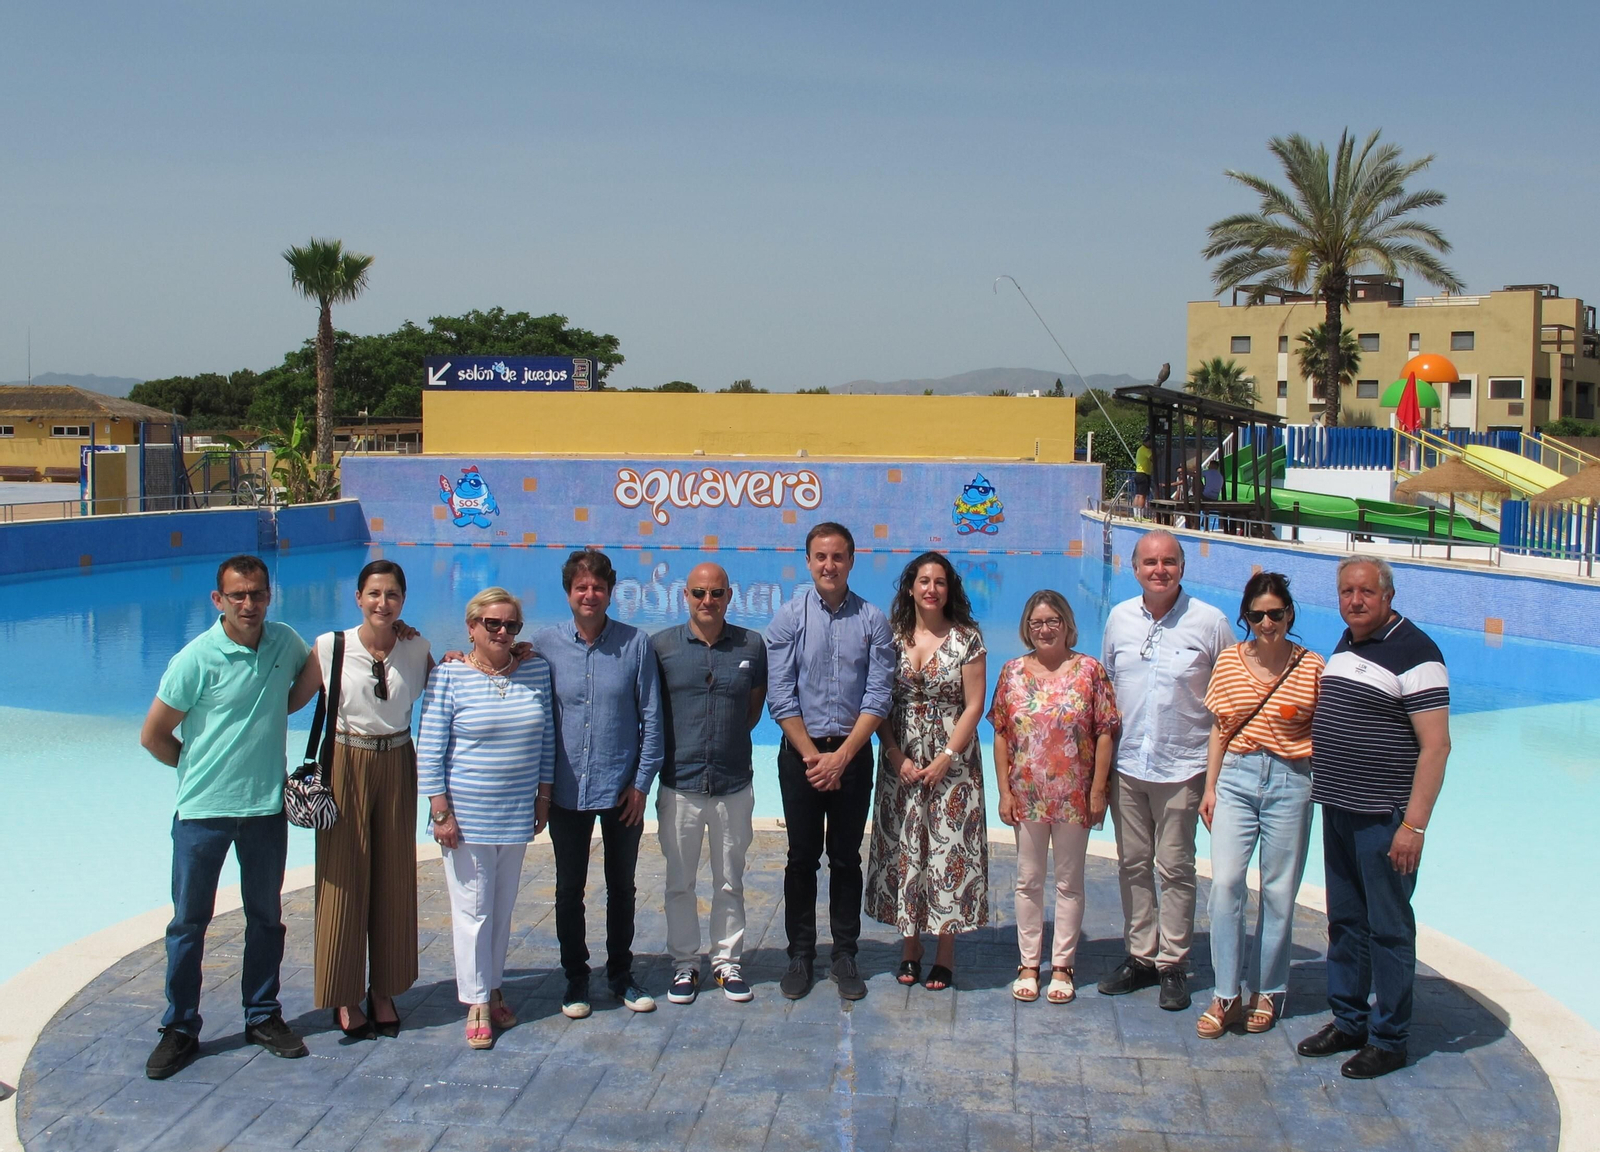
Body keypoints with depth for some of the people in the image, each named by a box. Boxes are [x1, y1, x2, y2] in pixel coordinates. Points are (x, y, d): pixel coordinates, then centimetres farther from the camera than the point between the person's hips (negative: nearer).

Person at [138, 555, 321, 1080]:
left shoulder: (287, 642, 0)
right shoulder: (196, 659, -13)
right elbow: (153, 735, -6)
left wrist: (320, 665, 1)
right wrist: (201, 769, 3)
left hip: (267, 807, 4)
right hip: (203, 810, -3)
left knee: (266, 917, 14)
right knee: (189, 921, 6)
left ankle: (263, 1016, 28)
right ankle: (179, 1030, 19)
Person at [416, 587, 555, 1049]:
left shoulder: (536, 672, 3)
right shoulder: (449, 677, -8)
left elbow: (546, 738, 10)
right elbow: (430, 749, -8)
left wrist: (543, 796, 8)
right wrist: (441, 811, -11)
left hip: (517, 814, 4)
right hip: (468, 815, -4)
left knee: (503, 907, 14)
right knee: (473, 908, 2)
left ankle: (494, 989, 27)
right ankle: (476, 1003, 12)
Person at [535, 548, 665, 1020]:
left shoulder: (636, 644, -4)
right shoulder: (545, 645, -3)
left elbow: (651, 717, -1)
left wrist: (642, 782, -4)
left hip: (621, 790, 0)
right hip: (566, 791, 0)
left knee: (621, 887, 12)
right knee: (569, 889, 10)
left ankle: (621, 974, 28)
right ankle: (576, 978, 25)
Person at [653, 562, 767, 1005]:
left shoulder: (751, 645, 1)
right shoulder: (661, 645, -3)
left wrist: (730, 740, 5)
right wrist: (668, 750, 1)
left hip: (734, 785, 1)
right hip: (679, 785, -1)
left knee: (730, 881, 11)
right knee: (679, 882, 10)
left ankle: (728, 961, 25)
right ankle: (684, 964, 24)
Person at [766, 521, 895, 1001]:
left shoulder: (872, 621, -1)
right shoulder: (789, 617, -1)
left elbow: (878, 696, -5)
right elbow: (780, 695, -5)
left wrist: (841, 757, -12)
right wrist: (812, 755, -11)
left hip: (852, 752, 0)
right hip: (801, 751, 0)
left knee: (846, 857, 8)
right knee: (802, 857, 6)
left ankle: (845, 955, 17)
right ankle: (800, 954, 17)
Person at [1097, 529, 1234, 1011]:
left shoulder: (1210, 622, -6)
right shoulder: (1119, 618, 5)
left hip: (1181, 767, -4)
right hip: (1125, 764, 4)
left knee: (1175, 867, 2)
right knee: (1132, 863, 10)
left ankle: (1173, 964, 13)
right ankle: (1140, 956, 22)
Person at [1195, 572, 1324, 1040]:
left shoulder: (1312, 667, -3)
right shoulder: (1229, 661, 4)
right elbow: (1220, 728, 9)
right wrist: (1210, 787, 7)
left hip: (1289, 782, -1)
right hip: (1236, 777, 1)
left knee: (1279, 890, 7)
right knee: (1225, 882, -7)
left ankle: (1267, 992, 23)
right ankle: (1226, 997, 2)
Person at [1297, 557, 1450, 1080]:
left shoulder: (1414, 652, -14)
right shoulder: (1346, 643, 11)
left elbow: (1436, 746, -18)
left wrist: (1414, 825, -21)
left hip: (1385, 817, -8)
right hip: (1338, 809, 8)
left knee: (1388, 927, 2)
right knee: (1345, 922, 16)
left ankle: (1389, 1039, 13)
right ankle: (1348, 1021, 28)